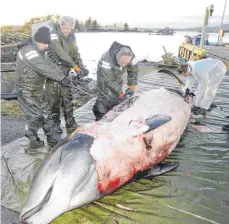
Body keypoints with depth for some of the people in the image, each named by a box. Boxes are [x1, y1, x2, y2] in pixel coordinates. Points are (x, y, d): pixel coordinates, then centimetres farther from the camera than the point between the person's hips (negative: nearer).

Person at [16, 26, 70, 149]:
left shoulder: (41, 52, 9)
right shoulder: (28, 52, -22)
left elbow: (51, 65, 3)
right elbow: (45, 69, -29)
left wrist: (63, 76, -10)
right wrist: (61, 78, -24)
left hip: (38, 90, 9)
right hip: (27, 91, -8)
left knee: (45, 113, 11)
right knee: (35, 116, -3)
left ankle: (50, 136, 25)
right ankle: (33, 141, 16)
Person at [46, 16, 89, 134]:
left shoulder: (71, 36, 5)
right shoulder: (54, 35, -16)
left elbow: (75, 52, 5)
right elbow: (61, 53, -27)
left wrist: (81, 66, -11)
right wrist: (75, 66, -29)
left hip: (65, 72, 6)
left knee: (67, 98, 7)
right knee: (54, 100, 3)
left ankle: (70, 124, 15)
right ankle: (55, 124, 19)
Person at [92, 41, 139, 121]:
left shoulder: (132, 57, -29)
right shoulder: (107, 59, -42)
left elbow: (133, 71, -12)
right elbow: (109, 80, -36)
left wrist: (132, 86, -22)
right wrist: (120, 93, -35)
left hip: (118, 77, 5)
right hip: (104, 75, -4)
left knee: (117, 97, 8)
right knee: (104, 97, -11)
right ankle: (100, 119, 1)